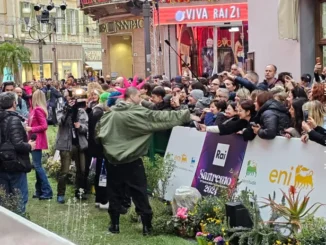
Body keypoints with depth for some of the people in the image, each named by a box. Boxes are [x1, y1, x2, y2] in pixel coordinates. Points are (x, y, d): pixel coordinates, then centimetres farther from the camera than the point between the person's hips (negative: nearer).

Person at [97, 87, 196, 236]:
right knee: (140, 194, 5)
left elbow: (100, 133, 7)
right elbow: (161, 117, -12)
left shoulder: (111, 114, 3)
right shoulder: (140, 113, -12)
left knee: (115, 193, 12)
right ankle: (147, 226, 8)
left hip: (113, 160, 4)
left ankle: (114, 225, 16)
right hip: (132, 161, -4)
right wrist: (187, 115, -8)